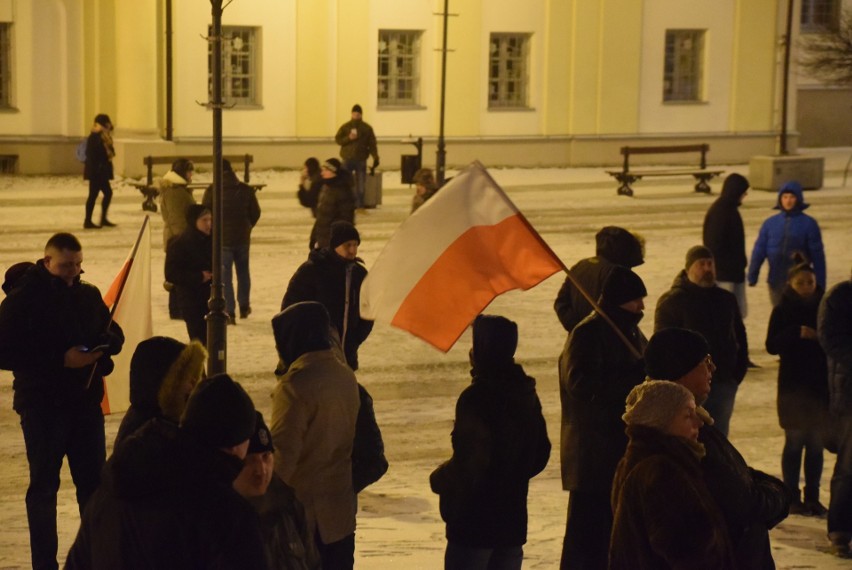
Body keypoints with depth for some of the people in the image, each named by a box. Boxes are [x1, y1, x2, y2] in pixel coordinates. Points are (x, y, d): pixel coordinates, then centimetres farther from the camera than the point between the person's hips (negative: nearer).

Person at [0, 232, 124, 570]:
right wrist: (60, 359, -23)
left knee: (94, 480, 11)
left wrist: (105, 345, -10)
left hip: (86, 402, 5)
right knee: (44, 485, 3)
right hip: (42, 406, -5)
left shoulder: (89, 295, 8)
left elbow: (114, 334, 16)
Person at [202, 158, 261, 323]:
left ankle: (229, 311, -1)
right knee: (243, 272, 20)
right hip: (242, 238, 3)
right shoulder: (246, 190, -2)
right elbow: (255, 213, 4)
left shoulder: (212, 190, -11)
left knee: (224, 275, 2)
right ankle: (244, 306, 27)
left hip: (221, 238, -3)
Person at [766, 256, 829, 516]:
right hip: (793, 385, -3)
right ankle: (792, 497, 7)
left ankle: (813, 497, 15)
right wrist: (797, 332, -22)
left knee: (816, 444, 7)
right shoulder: (782, 310, -2)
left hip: (821, 384, 3)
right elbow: (772, 345, -10)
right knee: (794, 441, 0)